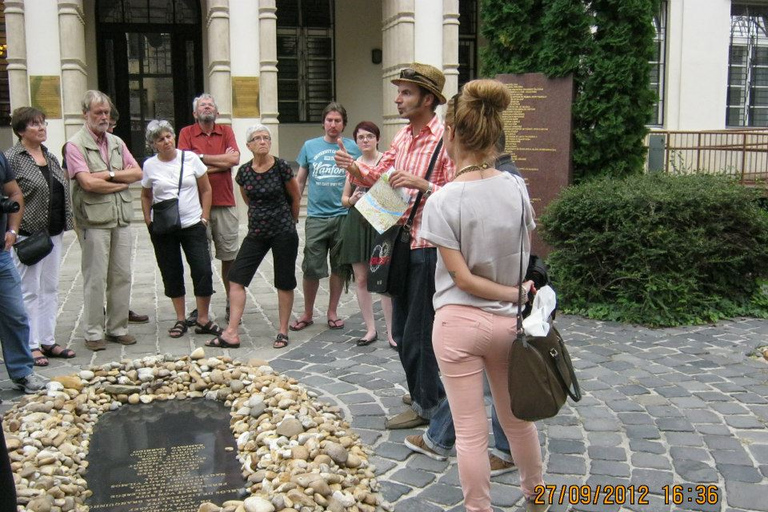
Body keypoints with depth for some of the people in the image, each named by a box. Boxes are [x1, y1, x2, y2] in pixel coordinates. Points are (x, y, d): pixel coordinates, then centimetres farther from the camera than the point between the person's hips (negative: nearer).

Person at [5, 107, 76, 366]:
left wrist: (67, 221, 16)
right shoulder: (12, 158, -8)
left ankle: (48, 341, 20)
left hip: (53, 233, 7)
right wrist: (13, 231, -15)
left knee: (50, 289, 11)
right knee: (30, 291, -1)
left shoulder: (50, 157, 13)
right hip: (28, 235, -7)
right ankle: (31, 345, 8)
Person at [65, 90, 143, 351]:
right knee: (95, 279, -1)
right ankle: (93, 333, 8)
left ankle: (117, 328, 18)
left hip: (121, 219, 6)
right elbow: (88, 183, -15)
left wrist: (109, 175, -7)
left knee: (122, 276, 8)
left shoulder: (117, 142, 15)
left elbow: (137, 173, 6)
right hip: (94, 221, -5)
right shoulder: (76, 145, -4)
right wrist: (122, 181, -5)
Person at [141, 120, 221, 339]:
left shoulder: (190, 158, -1)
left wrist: (204, 218, -1)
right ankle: (180, 319, 19)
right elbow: (145, 197, 14)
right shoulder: (150, 165, 2)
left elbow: (206, 190, 4)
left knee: (203, 271, -7)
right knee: (172, 274, 6)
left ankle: (203, 320, 6)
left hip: (192, 225, -1)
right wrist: (149, 222, 4)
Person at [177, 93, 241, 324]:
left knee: (229, 257, 5)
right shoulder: (186, 133, 5)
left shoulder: (226, 131, 10)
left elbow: (235, 159, -6)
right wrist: (221, 160, -7)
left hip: (225, 204, 1)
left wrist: (202, 158, -6)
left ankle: (231, 303, 18)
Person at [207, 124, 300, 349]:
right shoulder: (244, 172, 1)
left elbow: (295, 198, 2)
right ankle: (231, 333, 0)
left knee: (284, 283, 4)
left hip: (283, 232, -4)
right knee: (236, 278, -3)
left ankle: (283, 331, 17)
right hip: (256, 232, 4)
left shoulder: (281, 167, -10)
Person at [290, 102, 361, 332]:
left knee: (339, 267, 8)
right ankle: (307, 314, 16)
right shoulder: (310, 146, 8)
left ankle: (332, 312, 23)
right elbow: (299, 181, 13)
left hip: (343, 216, 0)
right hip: (316, 217, 0)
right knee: (311, 268, -1)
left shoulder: (352, 147, 5)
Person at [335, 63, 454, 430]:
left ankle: (426, 405, 17)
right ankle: (431, 389, 36)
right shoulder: (402, 137, 12)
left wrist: (420, 184, -29)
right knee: (402, 330, 18)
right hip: (402, 242, 9)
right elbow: (379, 177, 16)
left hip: (428, 247, -9)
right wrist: (356, 169, -3)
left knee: (418, 330, 1)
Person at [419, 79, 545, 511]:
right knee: (517, 418, 24)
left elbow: (462, 277, -15)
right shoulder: (517, 187, -4)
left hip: (459, 322, -4)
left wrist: (516, 293, -7)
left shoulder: (441, 202, -16)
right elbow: (526, 256, 4)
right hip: (509, 321, 5)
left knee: (471, 431, 8)